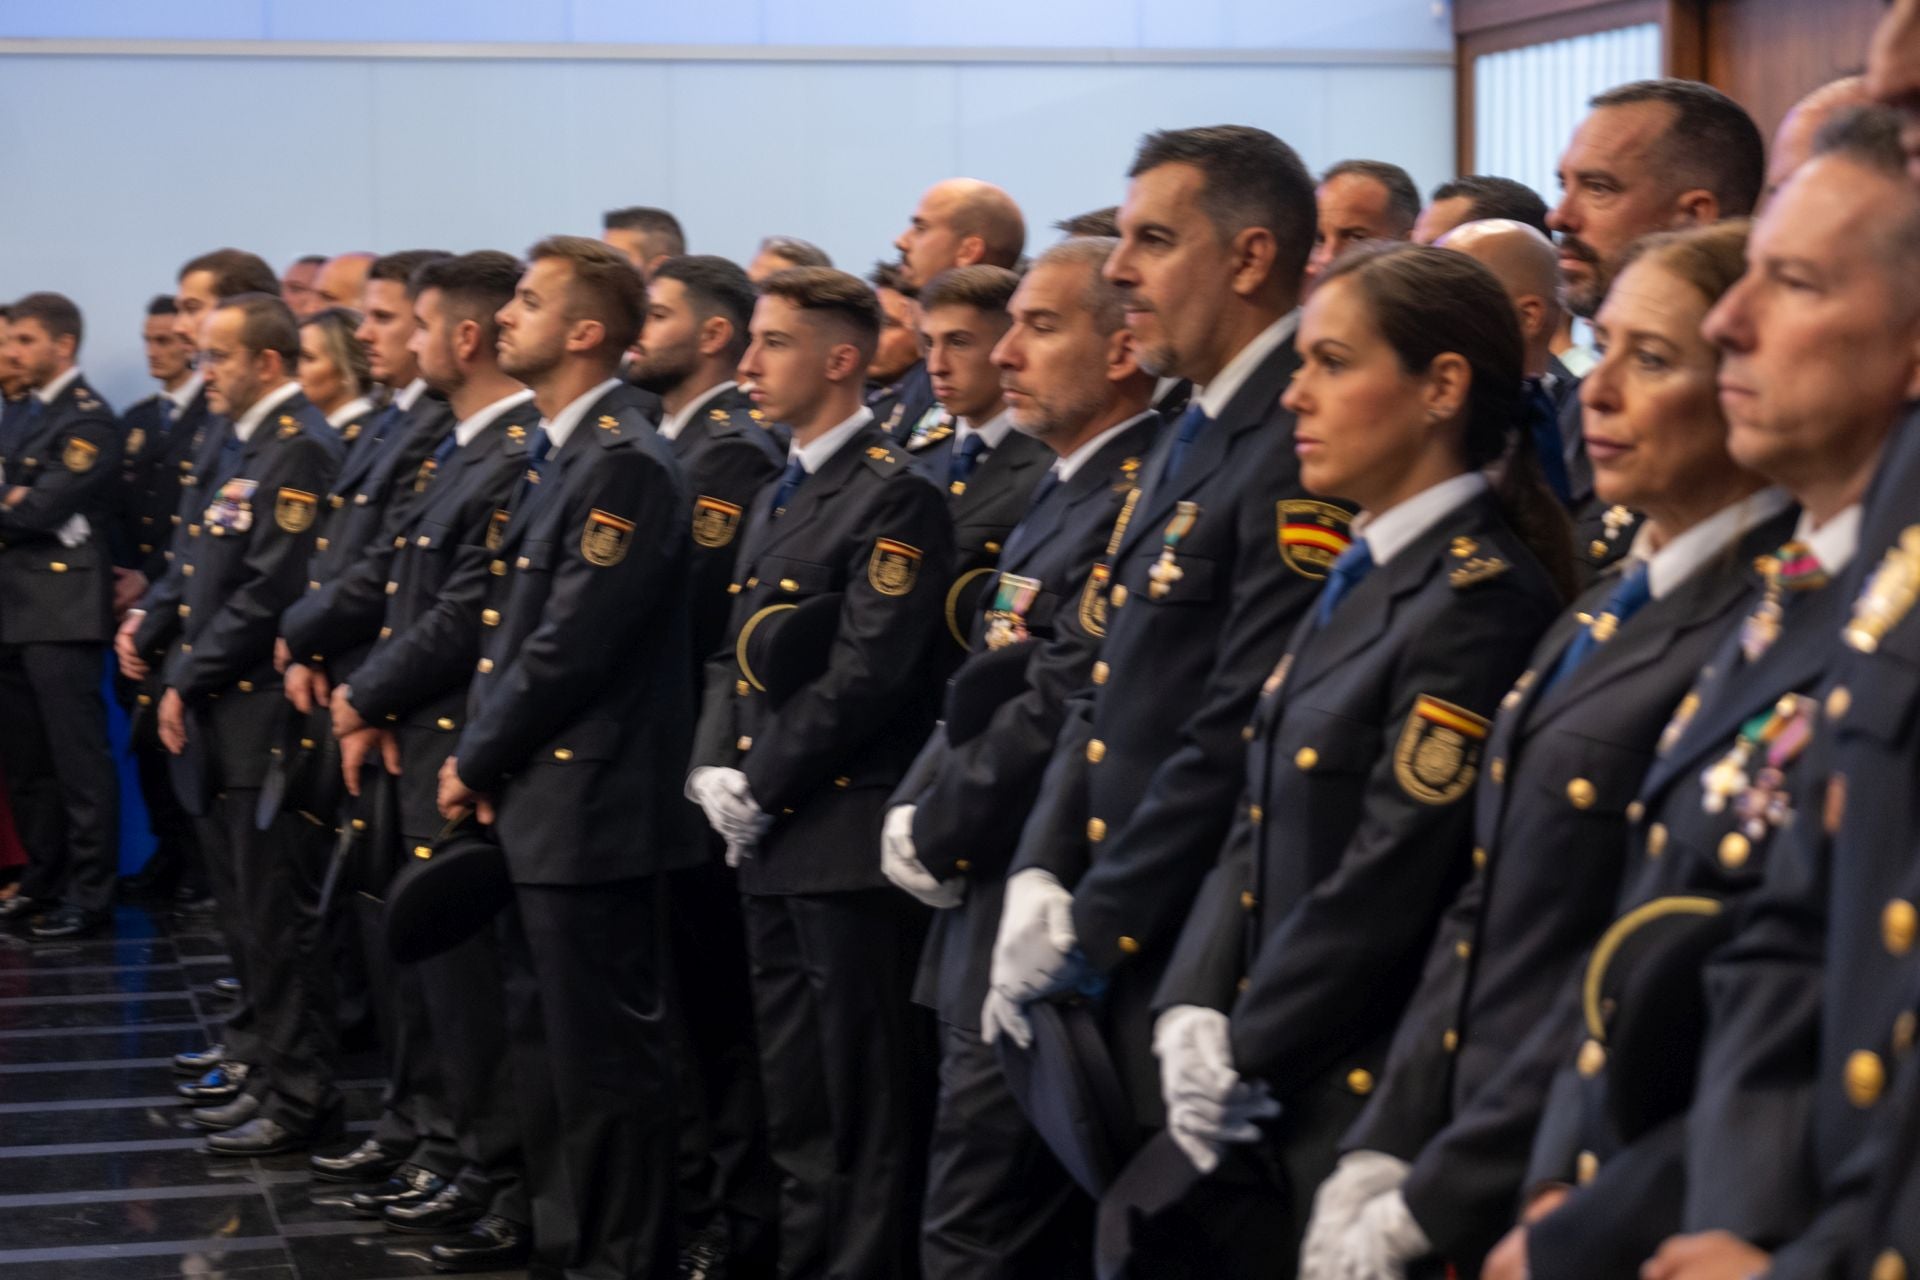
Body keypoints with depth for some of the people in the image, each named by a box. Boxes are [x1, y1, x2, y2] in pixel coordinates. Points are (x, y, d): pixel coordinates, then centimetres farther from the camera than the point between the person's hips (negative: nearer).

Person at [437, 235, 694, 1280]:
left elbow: (573, 645, -20)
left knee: (602, 1049, -2)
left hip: (589, 807, -10)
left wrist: (478, 759, -11)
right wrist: (481, 756, 7)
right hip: (533, 800, 10)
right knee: (541, 1038, 17)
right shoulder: (557, 451, 13)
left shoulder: (626, 463, -17)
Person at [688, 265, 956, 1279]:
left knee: (861, 1110, -3)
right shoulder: (776, 499, 18)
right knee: (793, 1104, 15)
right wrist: (714, 769, 1)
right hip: (770, 845, 9)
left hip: (847, 840, -9)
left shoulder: (895, 498, -12)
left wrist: (764, 787, -14)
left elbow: (867, 675, -18)